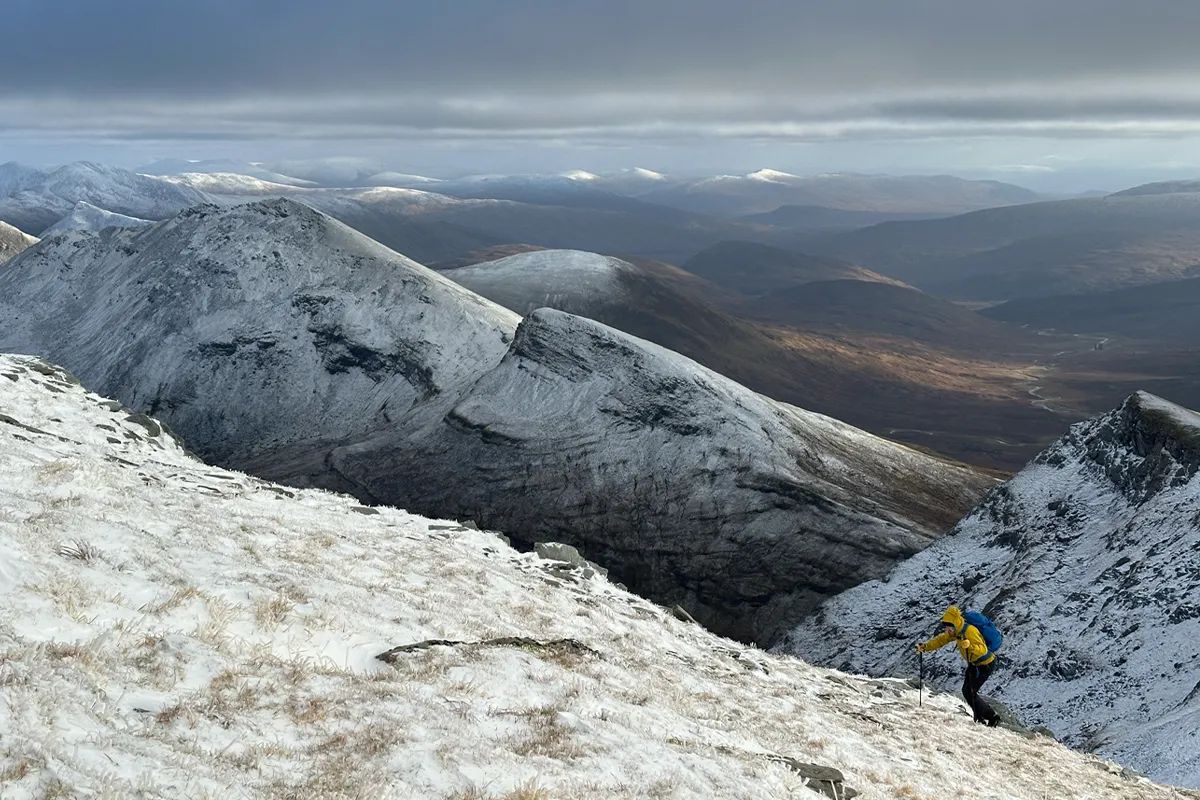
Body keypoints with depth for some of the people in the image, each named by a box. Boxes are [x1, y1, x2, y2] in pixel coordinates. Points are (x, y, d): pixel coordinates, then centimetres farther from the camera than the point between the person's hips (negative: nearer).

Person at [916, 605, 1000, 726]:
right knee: (966, 691, 11)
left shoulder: (970, 631, -31)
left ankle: (993, 717, 1)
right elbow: (941, 639, 5)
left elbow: (982, 649, -37)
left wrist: (970, 646, -54)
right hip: (973, 663, 9)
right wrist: (925, 647, -5)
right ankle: (980, 719, 20)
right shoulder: (956, 631, -4)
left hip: (985, 664, -9)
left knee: (971, 693, -10)